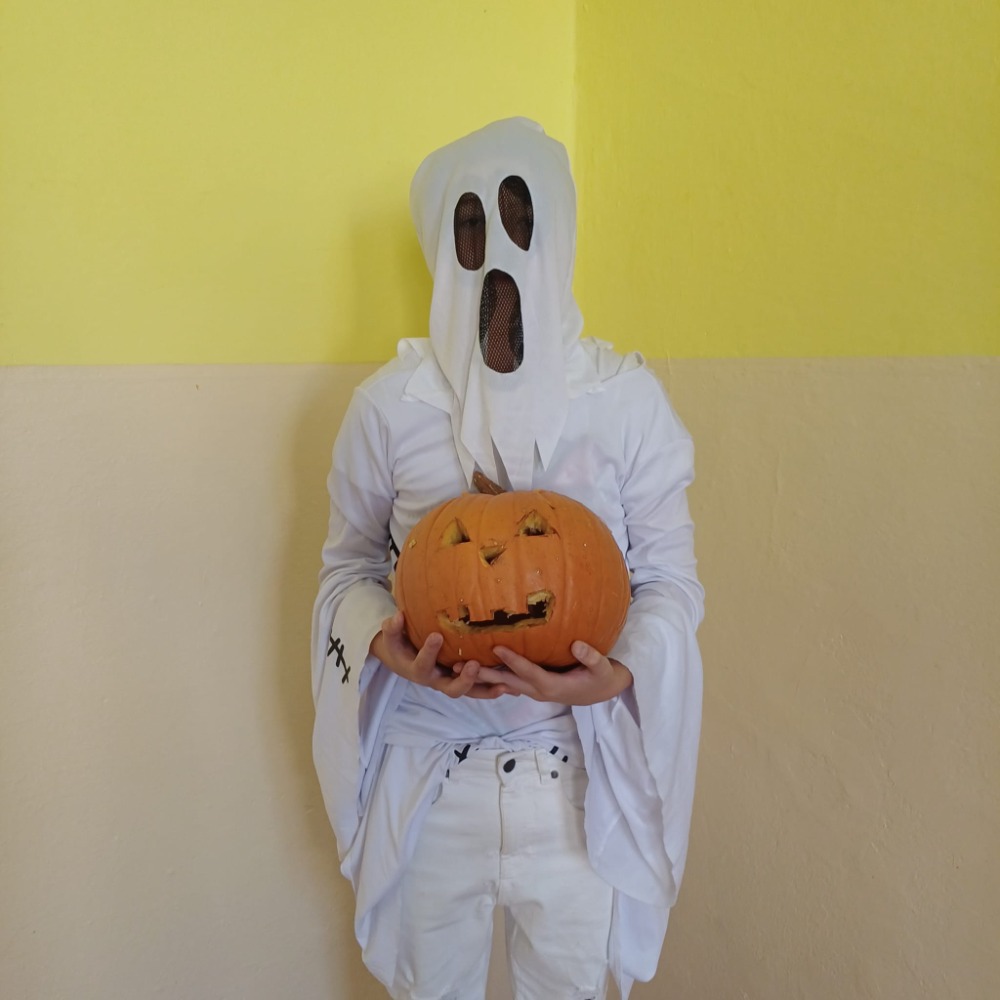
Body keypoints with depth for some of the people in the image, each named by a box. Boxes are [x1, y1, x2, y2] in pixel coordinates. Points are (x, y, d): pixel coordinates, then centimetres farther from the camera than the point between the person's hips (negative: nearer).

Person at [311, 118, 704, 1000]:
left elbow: (670, 577, -3)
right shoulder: (388, 405, -8)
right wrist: (384, 643, -18)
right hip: (426, 770, 0)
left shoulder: (627, 397, -8)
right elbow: (350, 566, 3)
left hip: (578, 771, 0)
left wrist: (621, 672, -22)